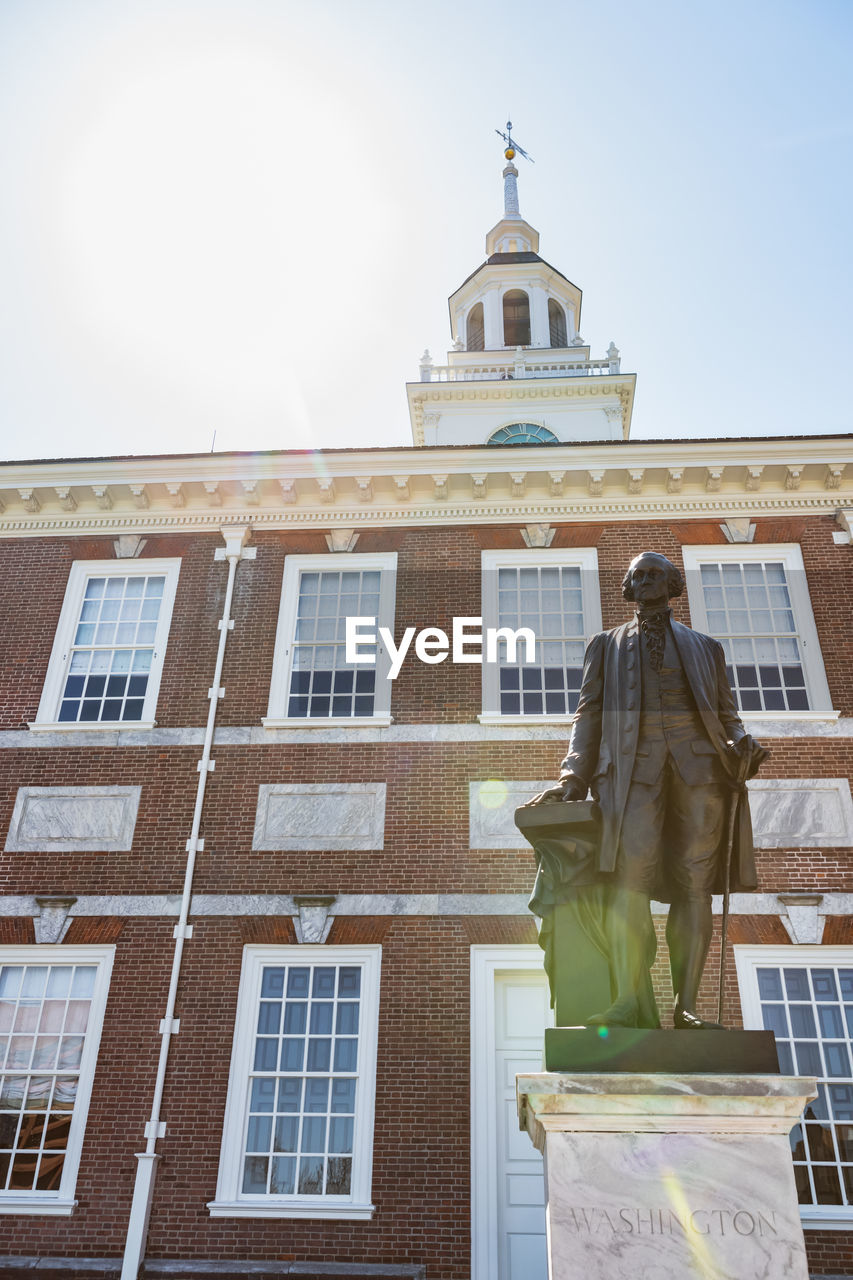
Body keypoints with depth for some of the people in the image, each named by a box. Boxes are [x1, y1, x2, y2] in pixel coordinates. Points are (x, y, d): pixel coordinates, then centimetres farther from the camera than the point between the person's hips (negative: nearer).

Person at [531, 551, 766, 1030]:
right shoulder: (607, 645, 25)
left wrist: (742, 744, -3)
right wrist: (574, 776, 2)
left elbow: (727, 713, 21)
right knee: (629, 872, -20)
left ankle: (686, 1006, -7)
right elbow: (590, 714, 16)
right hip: (633, 762, -1)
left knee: (694, 883, -8)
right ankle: (632, 1002, -24)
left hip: (699, 760, 1)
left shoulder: (705, 646, 26)